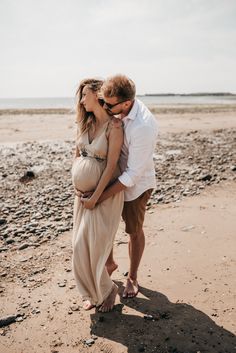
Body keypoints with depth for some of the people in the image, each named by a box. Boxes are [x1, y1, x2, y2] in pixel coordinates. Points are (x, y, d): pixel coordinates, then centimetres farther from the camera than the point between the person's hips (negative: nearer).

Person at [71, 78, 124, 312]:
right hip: (83, 192, 7)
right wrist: (76, 185, 2)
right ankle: (92, 292, 32)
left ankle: (107, 290, 27)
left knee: (95, 246, -1)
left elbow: (111, 165, -18)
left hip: (105, 192, -7)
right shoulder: (86, 123, 6)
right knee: (81, 246, 10)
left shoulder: (114, 126, -15)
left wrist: (95, 197, -16)